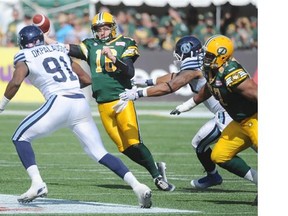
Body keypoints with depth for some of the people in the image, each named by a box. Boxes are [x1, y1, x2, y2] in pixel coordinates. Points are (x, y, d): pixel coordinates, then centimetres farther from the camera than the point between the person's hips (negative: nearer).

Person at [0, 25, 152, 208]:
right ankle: (137, 185, -8)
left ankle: (37, 183, -7)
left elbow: (16, 82, -8)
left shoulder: (25, 57, 11)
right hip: (81, 102, 5)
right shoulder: (60, 50, 25)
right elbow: (87, 79, 24)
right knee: (99, 152, 8)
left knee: (20, 137, 10)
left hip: (58, 102, -5)